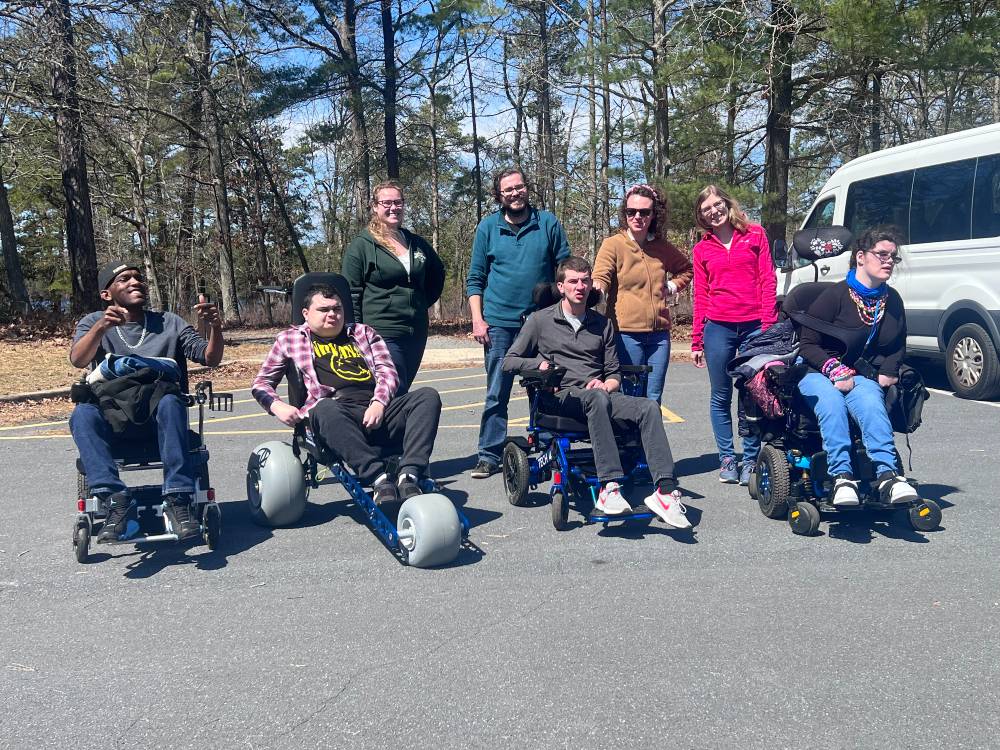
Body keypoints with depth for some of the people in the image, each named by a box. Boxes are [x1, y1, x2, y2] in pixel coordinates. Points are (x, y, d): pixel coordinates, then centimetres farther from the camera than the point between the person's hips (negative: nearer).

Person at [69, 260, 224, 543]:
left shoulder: (169, 323, 13)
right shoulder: (93, 322, 11)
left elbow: (210, 358, 4)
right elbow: (78, 360, -10)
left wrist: (215, 327, -17)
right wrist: (101, 327, -30)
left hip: (159, 418, 0)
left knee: (170, 401, -35)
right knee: (82, 412, -31)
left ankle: (177, 498, -36)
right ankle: (115, 498, -36)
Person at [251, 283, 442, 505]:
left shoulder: (363, 332, 27)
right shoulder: (290, 339, 23)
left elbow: (387, 372, 15)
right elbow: (261, 383, 23)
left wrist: (378, 403, -7)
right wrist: (277, 406, 0)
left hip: (378, 411, 3)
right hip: (335, 411, -3)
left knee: (428, 396, -23)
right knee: (325, 408, -40)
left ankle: (409, 476, -39)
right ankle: (380, 480, -45)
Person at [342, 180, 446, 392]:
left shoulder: (417, 243, 13)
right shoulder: (361, 245, -2)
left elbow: (438, 273, 30)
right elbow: (350, 294, -4)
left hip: (416, 333, 6)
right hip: (382, 334, -6)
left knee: (401, 393, 10)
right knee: (396, 394, -12)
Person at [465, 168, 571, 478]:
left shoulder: (548, 223, 4)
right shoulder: (488, 227, 5)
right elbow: (475, 279, 5)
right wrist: (477, 320, -3)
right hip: (499, 323, 0)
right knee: (496, 394, 0)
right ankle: (489, 456, 8)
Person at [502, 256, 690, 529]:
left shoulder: (602, 324, 23)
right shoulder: (540, 320, 13)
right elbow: (508, 362, 12)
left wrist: (606, 385, 0)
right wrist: (540, 363, -7)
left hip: (600, 396, 4)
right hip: (562, 397, -4)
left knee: (649, 407, -27)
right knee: (597, 399, -40)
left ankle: (665, 490, -39)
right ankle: (610, 486, -46)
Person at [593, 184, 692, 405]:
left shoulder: (663, 247, 12)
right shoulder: (613, 244, -2)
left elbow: (686, 269, 30)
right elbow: (600, 278, -17)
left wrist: (672, 286, 12)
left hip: (659, 332, 5)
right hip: (626, 332, -4)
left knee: (654, 399, 8)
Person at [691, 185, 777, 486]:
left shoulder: (755, 235, 7)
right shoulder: (702, 249, 10)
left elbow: (768, 279, 3)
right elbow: (701, 296, 9)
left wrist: (768, 324, -6)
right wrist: (697, 341, 6)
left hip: (754, 326, -1)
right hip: (718, 328, 1)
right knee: (721, 397, 5)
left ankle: (750, 459, 14)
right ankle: (727, 459, 15)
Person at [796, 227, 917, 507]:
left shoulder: (892, 300, 12)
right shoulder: (835, 295, -7)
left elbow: (898, 345, 25)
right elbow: (808, 344, -6)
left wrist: (888, 372, 5)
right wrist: (835, 371, -18)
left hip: (862, 376, 4)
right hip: (819, 373, -3)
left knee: (871, 405, -32)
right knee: (832, 405, -37)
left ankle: (887, 475, -43)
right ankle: (841, 478, -43)